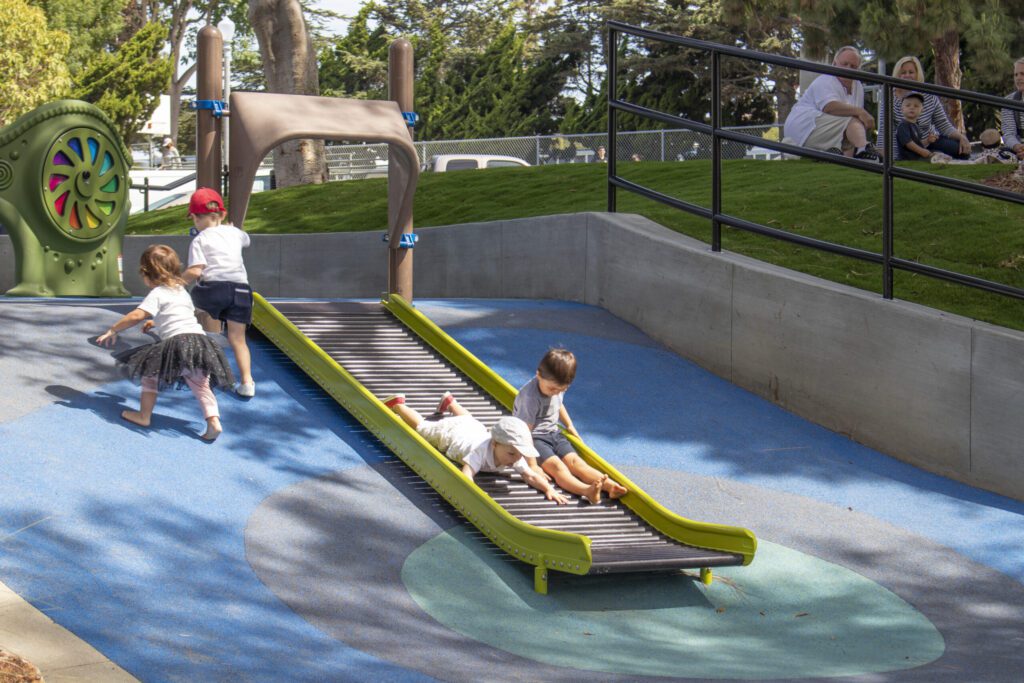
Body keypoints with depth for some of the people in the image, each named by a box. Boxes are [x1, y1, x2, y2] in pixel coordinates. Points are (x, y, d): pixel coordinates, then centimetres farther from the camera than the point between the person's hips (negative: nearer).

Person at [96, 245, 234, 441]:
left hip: (177, 342, -6)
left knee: (150, 371, 12)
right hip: (200, 340, 6)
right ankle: (213, 420, -8)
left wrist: (112, 330, 2)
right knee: (200, 384, 11)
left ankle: (144, 416, 18)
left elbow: (137, 316, -7)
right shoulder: (181, 291, 25)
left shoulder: (157, 293, 2)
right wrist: (155, 322, 44)